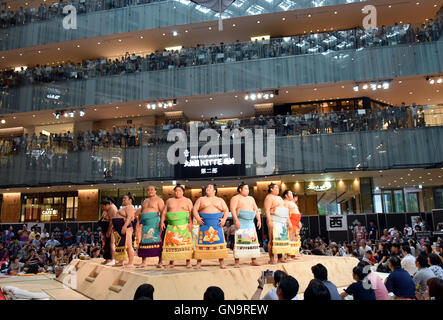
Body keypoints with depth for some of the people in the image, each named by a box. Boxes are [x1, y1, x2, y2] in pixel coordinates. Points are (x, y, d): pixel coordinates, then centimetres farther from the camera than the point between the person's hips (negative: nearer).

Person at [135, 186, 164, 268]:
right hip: (145, 223, 6)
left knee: (157, 241, -9)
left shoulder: (159, 200, 1)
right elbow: (140, 212, 26)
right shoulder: (145, 201, 22)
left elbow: (162, 211, -9)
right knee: (144, 241, 4)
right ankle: (143, 262, 11)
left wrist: (161, 222, -20)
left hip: (155, 223, -6)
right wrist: (138, 221, 15)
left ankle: (160, 262, -7)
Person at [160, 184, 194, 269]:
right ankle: (171, 263, 5)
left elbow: (191, 212, 0)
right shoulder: (169, 201, 17)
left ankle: (188, 262, -5)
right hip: (171, 226, 3)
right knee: (171, 243, -3)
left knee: (186, 243, -9)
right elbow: (164, 212, 14)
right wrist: (162, 222, 1)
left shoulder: (187, 200, 9)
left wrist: (190, 223, -12)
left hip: (184, 225, -2)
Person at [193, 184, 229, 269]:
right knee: (202, 242, -4)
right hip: (204, 224, 0)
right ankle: (198, 263, 2)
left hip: (217, 224, 0)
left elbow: (226, 210, 10)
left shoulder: (220, 200, 15)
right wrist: (197, 218, -9)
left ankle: (222, 263, -1)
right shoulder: (201, 199, 14)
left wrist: (224, 219, -6)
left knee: (219, 241, -6)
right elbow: (195, 209, 6)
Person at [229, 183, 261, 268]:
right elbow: (233, 209, -9)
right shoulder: (235, 198, 3)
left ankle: (254, 260, 9)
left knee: (253, 241, 2)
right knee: (239, 242, -9)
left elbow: (256, 210, 21)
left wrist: (259, 220, 8)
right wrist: (236, 220, -21)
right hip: (240, 223, -6)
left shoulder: (251, 198, 22)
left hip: (251, 223, 6)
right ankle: (236, 262, -6)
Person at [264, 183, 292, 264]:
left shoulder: (279, 198, 23)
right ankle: (271, 259, -9)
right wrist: (269, 221, -22)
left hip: (283, 221, 8)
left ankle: (280, 257, 10)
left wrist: (288, 220, 18)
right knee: (273, 239, -10)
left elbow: (285, 210, 25)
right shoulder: (269, 197, -3)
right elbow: (267, 210, -13)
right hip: (274, 221, -8)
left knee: (282, 239, 5)